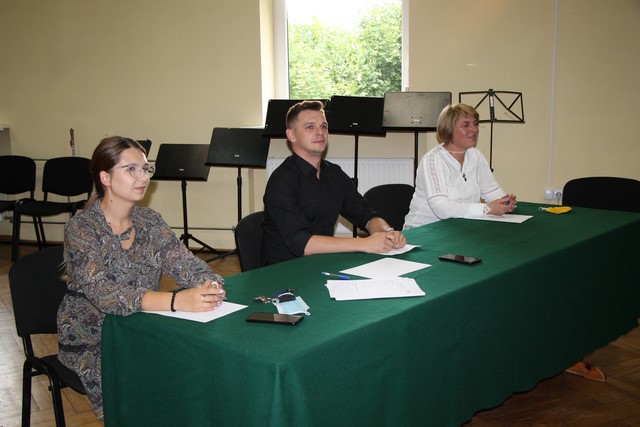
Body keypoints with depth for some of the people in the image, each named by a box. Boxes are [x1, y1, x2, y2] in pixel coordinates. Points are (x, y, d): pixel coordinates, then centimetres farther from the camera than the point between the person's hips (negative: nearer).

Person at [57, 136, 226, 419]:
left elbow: (185, 263, -6)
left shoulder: (150, 221, 2)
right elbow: (105, 293, -28)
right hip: (91, 345, -5)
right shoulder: (81, 229, -15)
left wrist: (209, 285, -31)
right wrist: (177, 301, -42)